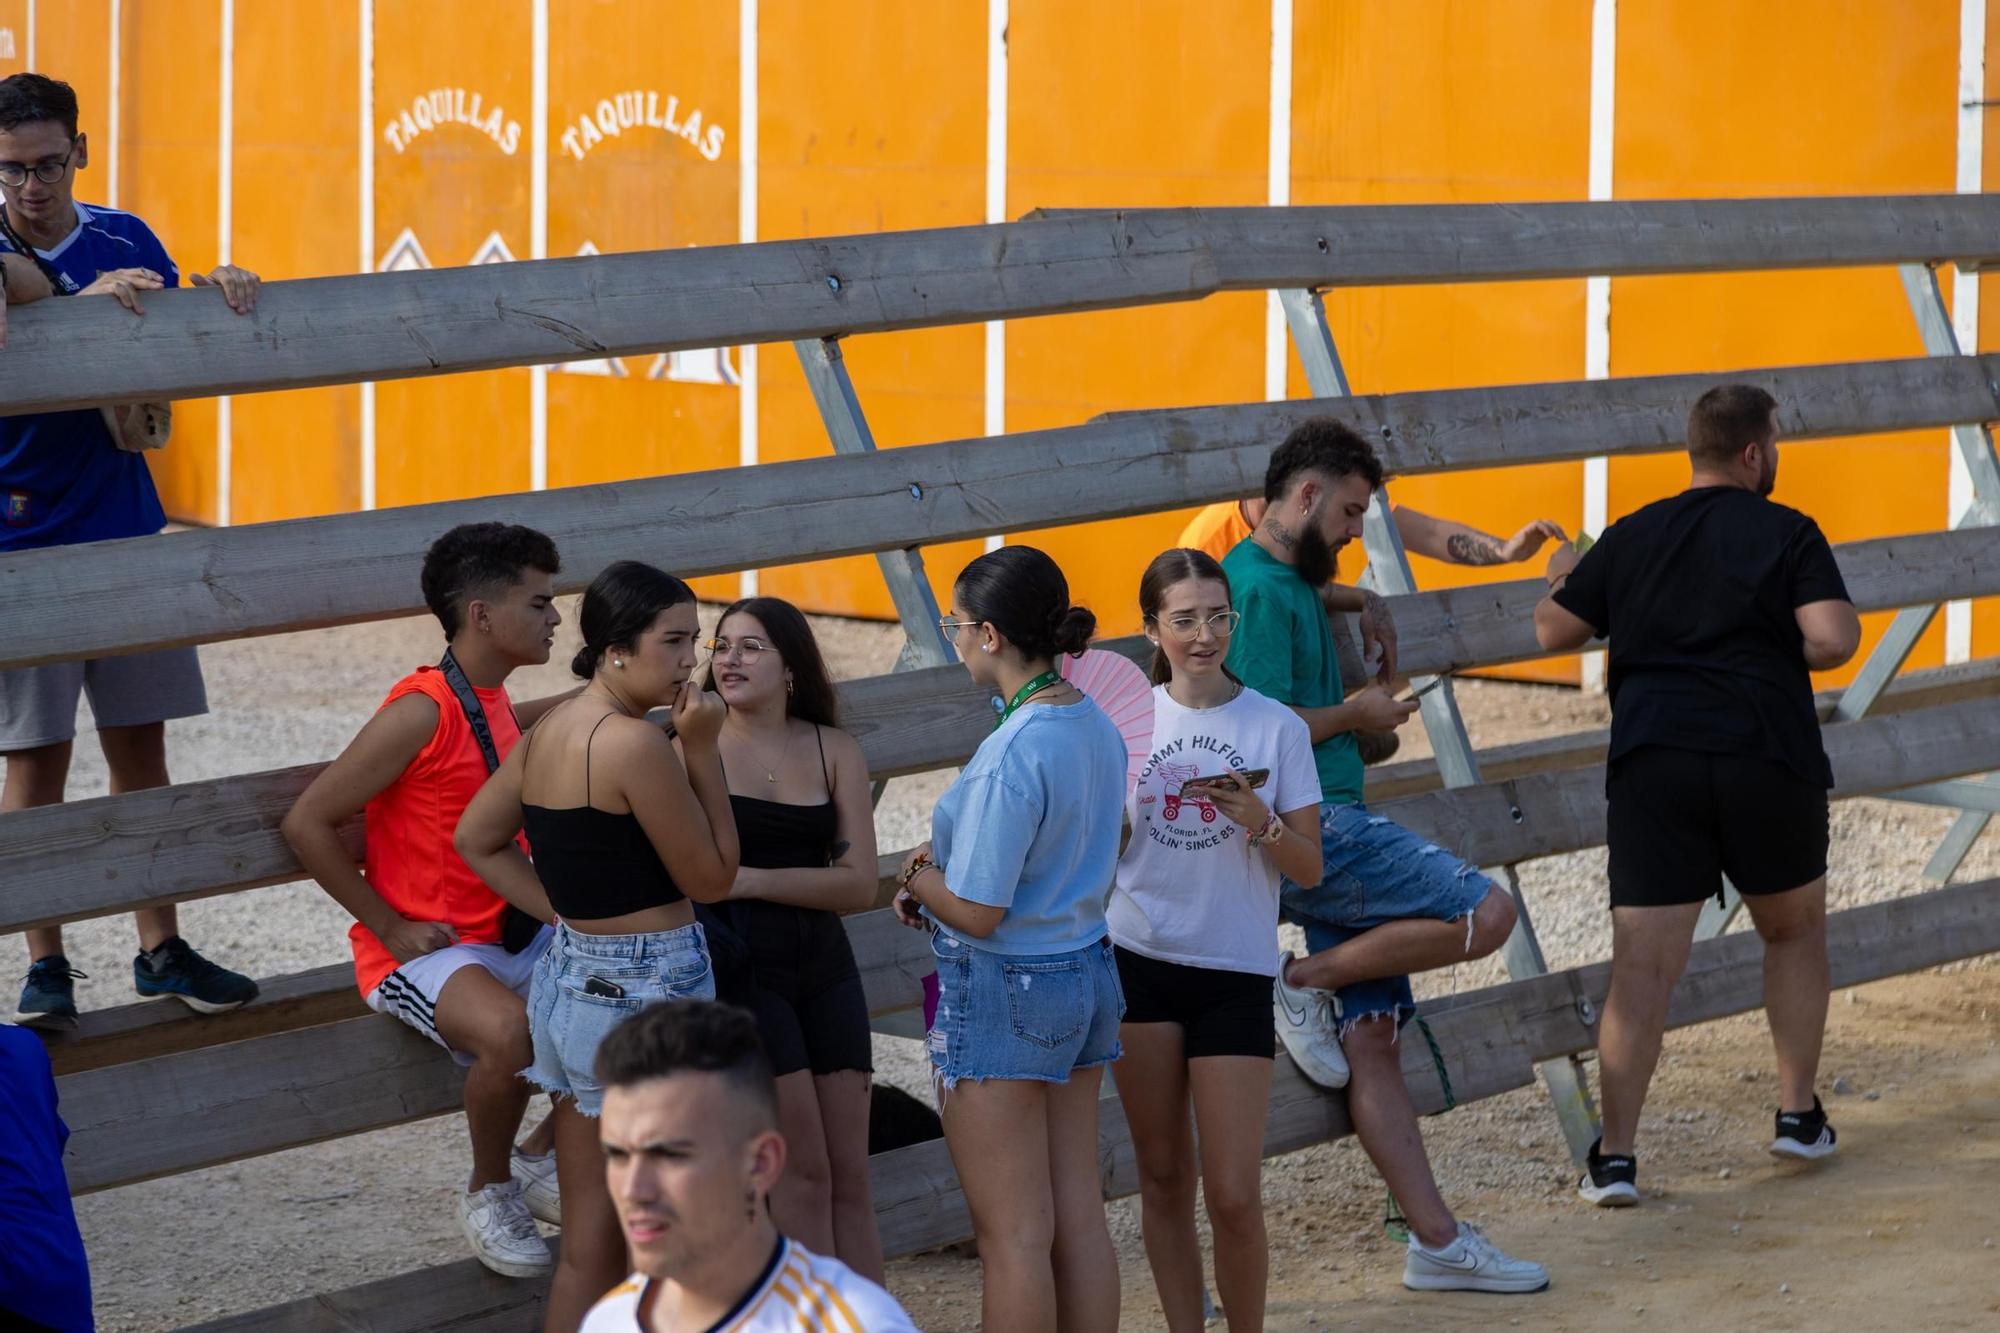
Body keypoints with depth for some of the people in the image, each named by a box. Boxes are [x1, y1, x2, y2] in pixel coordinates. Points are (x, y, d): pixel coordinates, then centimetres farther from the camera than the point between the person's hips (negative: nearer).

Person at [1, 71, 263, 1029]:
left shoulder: (126, 240, 5)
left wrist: (218, 294, -9)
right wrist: (88, 303, -33)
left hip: (125, 528, 4)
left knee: (141, 745, 9)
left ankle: (161, 950, 18)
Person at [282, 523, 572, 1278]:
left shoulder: (486, 699, 10)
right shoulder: (422, 710, -18)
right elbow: (308, 823, -19)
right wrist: (390, 927, -16)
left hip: (504, 934, 9)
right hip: (419, 951, -9)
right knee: (511, 1031, -38)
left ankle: (541, 1158, 16)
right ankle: (489, 1194, -10)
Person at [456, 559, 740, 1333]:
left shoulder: (548, 732, 6)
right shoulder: (638, 743, -19)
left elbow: (476, 838, 17)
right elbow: (712, 879, -12)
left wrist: (567, 912, 10)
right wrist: (703, 750, -10)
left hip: (569, 977, 8)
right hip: (645, 990, -8)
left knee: (588, 1241, 12)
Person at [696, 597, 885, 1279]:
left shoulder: (835, 750, 5)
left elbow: (859, 883, -4)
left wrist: (752, 879, -14)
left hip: (823, 966, 4)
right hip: (738, 963, -4)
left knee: (850, 1179, 4)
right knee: (805, 1171, -8)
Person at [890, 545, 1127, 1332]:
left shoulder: (1011, 754, -23)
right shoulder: (1099, 729, 3)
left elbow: (976, 912, -22)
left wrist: (919, 878, -1)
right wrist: (944, 875, 7)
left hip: (1003, 992, -8)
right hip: (1085, 973, 8)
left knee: (1012, 1236, 1)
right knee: (1079, 1217, 13)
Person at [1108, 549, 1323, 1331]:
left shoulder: (1276, 727, -3)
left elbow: (1309, 868, -2)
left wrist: (1262, 824, -20)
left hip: (1235, 972, -2)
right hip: (1140, 963, 2)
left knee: (1233, 1196, -6)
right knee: (1163, 1179, 9)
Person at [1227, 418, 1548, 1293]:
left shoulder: (1286, 582, 21)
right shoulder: (1261, 589, -12)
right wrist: (1354, 714, -6)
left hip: (1323, 835, 10)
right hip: (1310, 831, -10)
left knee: (1373, 1040, 6)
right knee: (1485, 913, -17)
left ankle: (1437, 1244, 6)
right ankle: (1306, 982, -5)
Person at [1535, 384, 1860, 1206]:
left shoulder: (1631, 538, 8)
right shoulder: (1787, 534, 0)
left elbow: (1553, 631, 13)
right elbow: (1833, 641, -12)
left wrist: (1561, 583, 34)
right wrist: (1777, 652, 10)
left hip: (1653, 766, 2)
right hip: (1769, 761, -1)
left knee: (1642, 967, -2)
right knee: (1795, 931, 23)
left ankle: (1615, 1158, -8)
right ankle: (1798, 1114, 25)